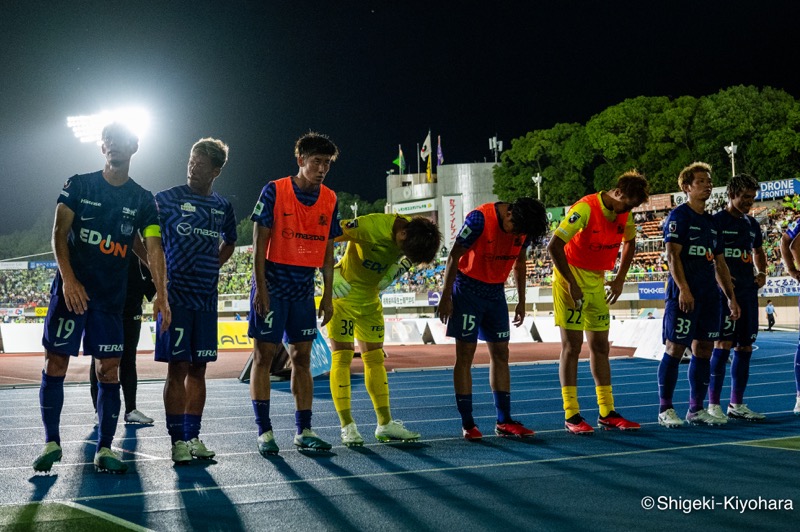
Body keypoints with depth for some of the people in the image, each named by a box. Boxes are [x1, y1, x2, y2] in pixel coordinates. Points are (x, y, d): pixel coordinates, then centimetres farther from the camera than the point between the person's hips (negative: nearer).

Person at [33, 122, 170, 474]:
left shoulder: (143, 200, 6)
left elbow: (153, 247, -2)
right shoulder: (78, 185, 4)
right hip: (71, 289, -1)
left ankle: (104, 450, 7)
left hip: (112, 297, 1)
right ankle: (51, 442, 12)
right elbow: (60, 233, -2)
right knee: (55, 364, -1)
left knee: (109, 371, 1)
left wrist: (160, 294, -15)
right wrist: (68, 278, -15)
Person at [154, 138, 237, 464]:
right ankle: (178, 440, 0)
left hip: (207, 298, 4)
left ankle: (193, 437, 14)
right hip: (176, 295, -4)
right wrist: (161, 271, -4)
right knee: (178, 367, -5)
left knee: (198, 368, 7)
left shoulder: (222, 207, 11)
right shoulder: (167, 199, -1)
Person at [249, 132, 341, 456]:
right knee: (264, 356, -1)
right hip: (272, 285, -5)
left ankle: (304, 431, 14)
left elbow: (327, 250, 10)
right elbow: (260, 242, -9)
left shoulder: (330, 200, 5)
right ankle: (264, 432, 6)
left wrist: (328, 295, 8)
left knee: (302, 357, 8)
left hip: (304, 289, 5)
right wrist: (261, 288, -14)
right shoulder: (274, 191, -9)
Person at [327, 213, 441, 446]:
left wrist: (405, 263, -8)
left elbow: (413, 256, 13)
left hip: (371, 298, 7)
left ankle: (385, 424, 12)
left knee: (375, 360, 7)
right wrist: (332, 273, -31)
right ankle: (347, 427, -3)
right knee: (342, 357, -7)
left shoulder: (416, 230, -10)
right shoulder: (371, 226, -30)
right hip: (343, 295, -6)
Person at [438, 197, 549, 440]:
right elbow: (454, 256, -16)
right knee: (465, 355, -4)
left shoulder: (523, 227, -4)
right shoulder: (480, 219, -21)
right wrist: (446, 297, -15)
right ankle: (467, 424, -1)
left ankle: (504, 421, 10)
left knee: (501, 354, 5)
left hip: (496, 292, 6)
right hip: (468, 289, -6)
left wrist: (521, 301, 12)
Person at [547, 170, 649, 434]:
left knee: (600, 348, 9)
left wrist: (619, 279, 11)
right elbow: (554, 246, -25)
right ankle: (571, 416, 0)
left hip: (597, 280, 7)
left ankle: (607, 413, 16)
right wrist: (572, 283, -22)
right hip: (571, 277, -7)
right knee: (572, 347, -5)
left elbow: (629, 243, 20)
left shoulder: (625, 215, 0)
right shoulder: (586, 209, -22)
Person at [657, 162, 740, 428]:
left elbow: (720, 263, 20)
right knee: (675, 349, -5)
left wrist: (731, 297, 16)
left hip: (709, 296, 8)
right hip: (684, 295, -7)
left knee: (703, 350, 8)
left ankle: (696, 409, 15)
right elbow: (673, 255, -13)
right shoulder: (679, 216, -4)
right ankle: (665, 409, 1)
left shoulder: (711, 222, 19)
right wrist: (683, 289, -22)